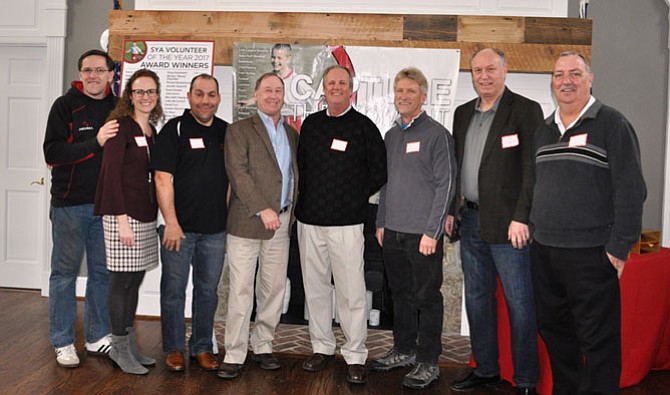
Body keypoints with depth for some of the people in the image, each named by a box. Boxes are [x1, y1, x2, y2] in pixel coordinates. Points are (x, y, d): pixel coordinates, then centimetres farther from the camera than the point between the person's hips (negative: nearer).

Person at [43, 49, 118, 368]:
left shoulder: (118, 109, 7)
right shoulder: (66, 106, -3)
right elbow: (52, 153, -13)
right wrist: (95, 143, -22)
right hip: (70, 204, -3)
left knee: (103, 272, 10)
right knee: (65, 273, 5)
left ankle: (97, 337, 23)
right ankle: (63, 343, 16)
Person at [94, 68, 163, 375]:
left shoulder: (153, 131, 14)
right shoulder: (121, 126, -7)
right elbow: (111, 173, -12)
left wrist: (156, 213, 9)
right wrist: (121, 218, -17)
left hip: (146, 215, 7)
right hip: (123, 214, -7)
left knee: (136, 280, 11)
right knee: (123, 280, -1)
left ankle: (130, 345, 21)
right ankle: (119, 347, 11)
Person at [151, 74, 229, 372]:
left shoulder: (227, 132, 9)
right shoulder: (174, 129, -4)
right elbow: (163, 179, -9)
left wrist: (230, 218, 10)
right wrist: (171, 222, -14)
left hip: (215, 229, 4)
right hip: (179, 227, -4)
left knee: (208, 291, 12)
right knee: (174, 290, 6)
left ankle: (202, 347, 25)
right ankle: (174, 349, 20)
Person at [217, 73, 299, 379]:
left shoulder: (292, 134, 16)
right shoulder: (240, 130, -1)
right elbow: (238, 172, -11)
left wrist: (290, 210, 5)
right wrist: (262, 210, -17)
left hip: (281, 223, 5)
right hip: (247, 221, -5)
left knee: (274, 288, 9)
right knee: (241, 290, -2)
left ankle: (262, 346, 22)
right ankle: (234, 355, 7)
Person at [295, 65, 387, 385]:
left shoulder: (363, 126, 0)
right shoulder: (311, 123, 13)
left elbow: (379, 172, 3)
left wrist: (355, 198, 2)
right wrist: (307, 199, 11)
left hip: (346, 222, -4)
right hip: (309, 219, 5)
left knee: (351, 291, -4)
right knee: (315, 286, 11)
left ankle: (355, 356, 7)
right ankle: (322, 348, 24)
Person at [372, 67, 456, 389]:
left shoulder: (436, 134, -7)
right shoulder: (391, 136, 13)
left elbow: (446, 185, -11)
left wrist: (432, 231, -15)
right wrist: (381, 223, 14)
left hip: (423, 233, -6)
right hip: (393, 231, 6)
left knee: (426, 297, 2)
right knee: (401, 293, 15)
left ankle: (428, 362, 13)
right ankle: (404, 350, 29)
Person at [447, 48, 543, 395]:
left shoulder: (525, 110, -6)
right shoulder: (463, 113, 14)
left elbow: (532, 169, -11)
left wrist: (521, 218, -16)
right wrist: (450, 209, 12)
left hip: (507, 223, -6)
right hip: (471, 220, 7)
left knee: (519, 302, 0)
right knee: (477, 299, 14)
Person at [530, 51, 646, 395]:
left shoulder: (611, 124, -5)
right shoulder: (543, 131, 14)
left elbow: (631, 190, -11)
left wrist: (619, 248, -14)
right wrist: (534, 232, 14)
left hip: (590, 254, -6)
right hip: (543, 252, 7)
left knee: (598, 340, 1)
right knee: (553, 329, 16)